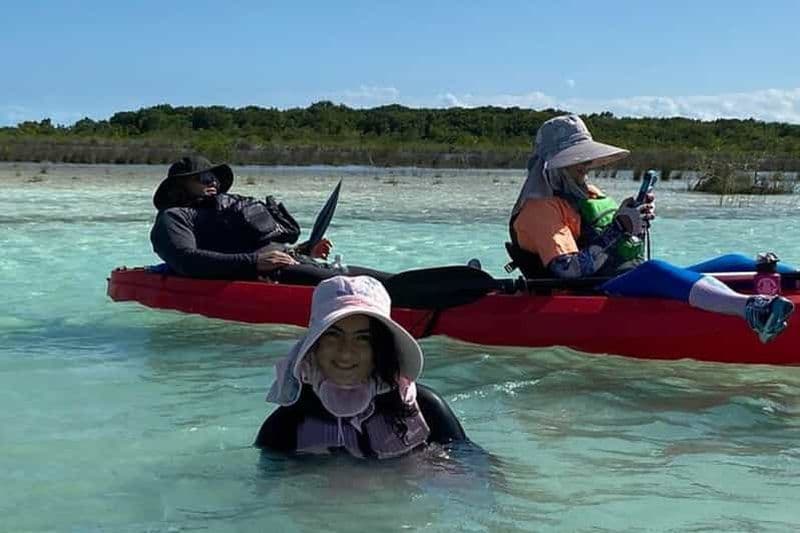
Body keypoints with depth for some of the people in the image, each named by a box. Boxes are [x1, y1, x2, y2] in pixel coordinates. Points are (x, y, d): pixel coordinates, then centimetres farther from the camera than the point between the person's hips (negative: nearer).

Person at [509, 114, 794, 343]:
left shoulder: (588, 194, 26)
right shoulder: (540, 208, -3)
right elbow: (569, 271, -18)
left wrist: (636, 223, 5)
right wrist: (619, 228, -19)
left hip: (635, 283, 10)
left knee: (735, 264, -9)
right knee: (653, 272, -41)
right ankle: (751, 308, -64)